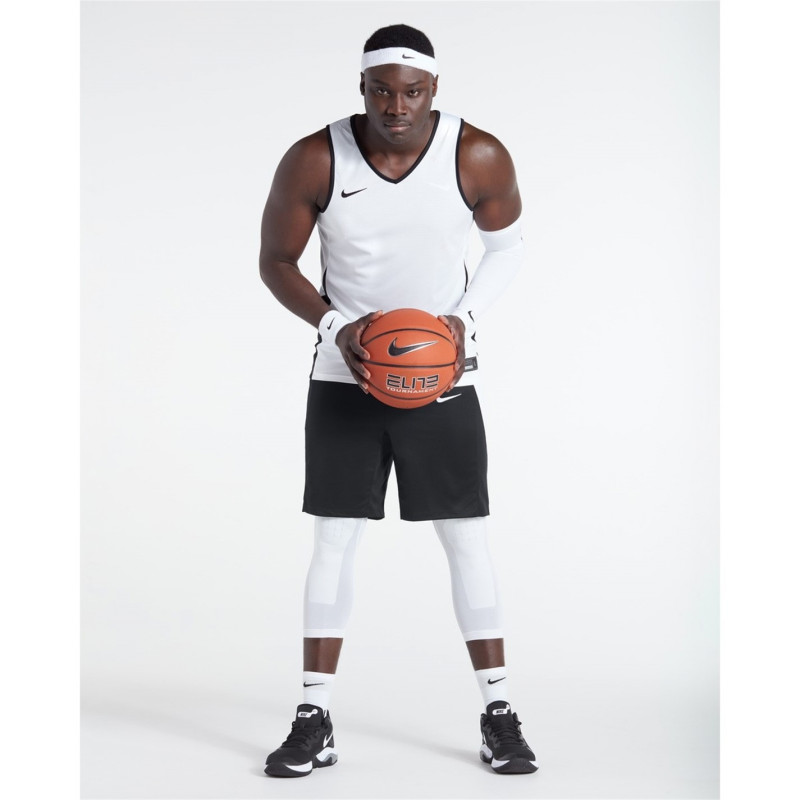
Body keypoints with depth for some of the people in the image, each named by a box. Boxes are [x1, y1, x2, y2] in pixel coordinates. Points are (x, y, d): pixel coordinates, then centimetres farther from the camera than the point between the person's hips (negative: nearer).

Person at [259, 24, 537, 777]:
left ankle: (498, 716, 12)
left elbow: (507, 245, 5)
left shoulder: (479, 158, -13)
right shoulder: (314, 161, -14)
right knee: (333, 537, 1)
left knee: (466, 537, 2)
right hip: (344, 378, 0)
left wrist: (465, 315, -11)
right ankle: (314, 721, 9)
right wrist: (333, 325, -18)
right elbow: (275, 262, -2)